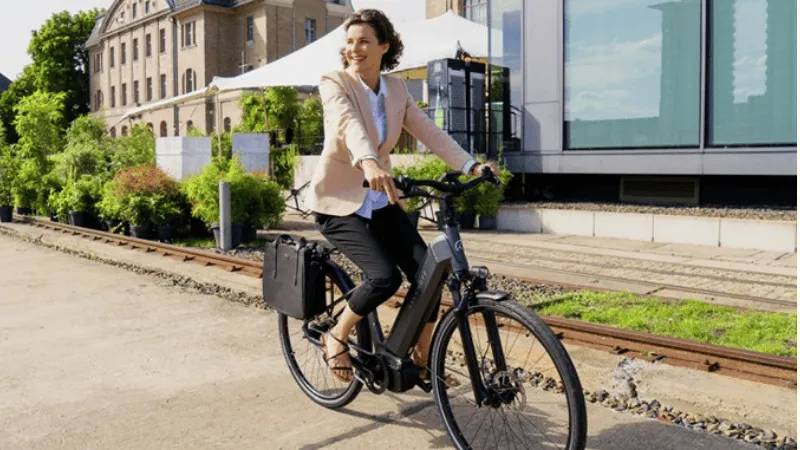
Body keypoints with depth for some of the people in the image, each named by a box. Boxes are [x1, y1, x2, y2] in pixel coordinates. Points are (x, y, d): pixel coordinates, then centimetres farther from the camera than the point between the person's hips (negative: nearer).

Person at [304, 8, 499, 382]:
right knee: (385, 276, -25)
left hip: (380, 201, 5)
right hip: (338, 201, -5)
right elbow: (348, 123, -34)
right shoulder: (334, 84, -13)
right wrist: (368, 162, -55)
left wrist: (471, 165, -21)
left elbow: (429, 132, -5)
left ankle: (421, 360, 14)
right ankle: (336, 337, 3)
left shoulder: (396, 89, 4)